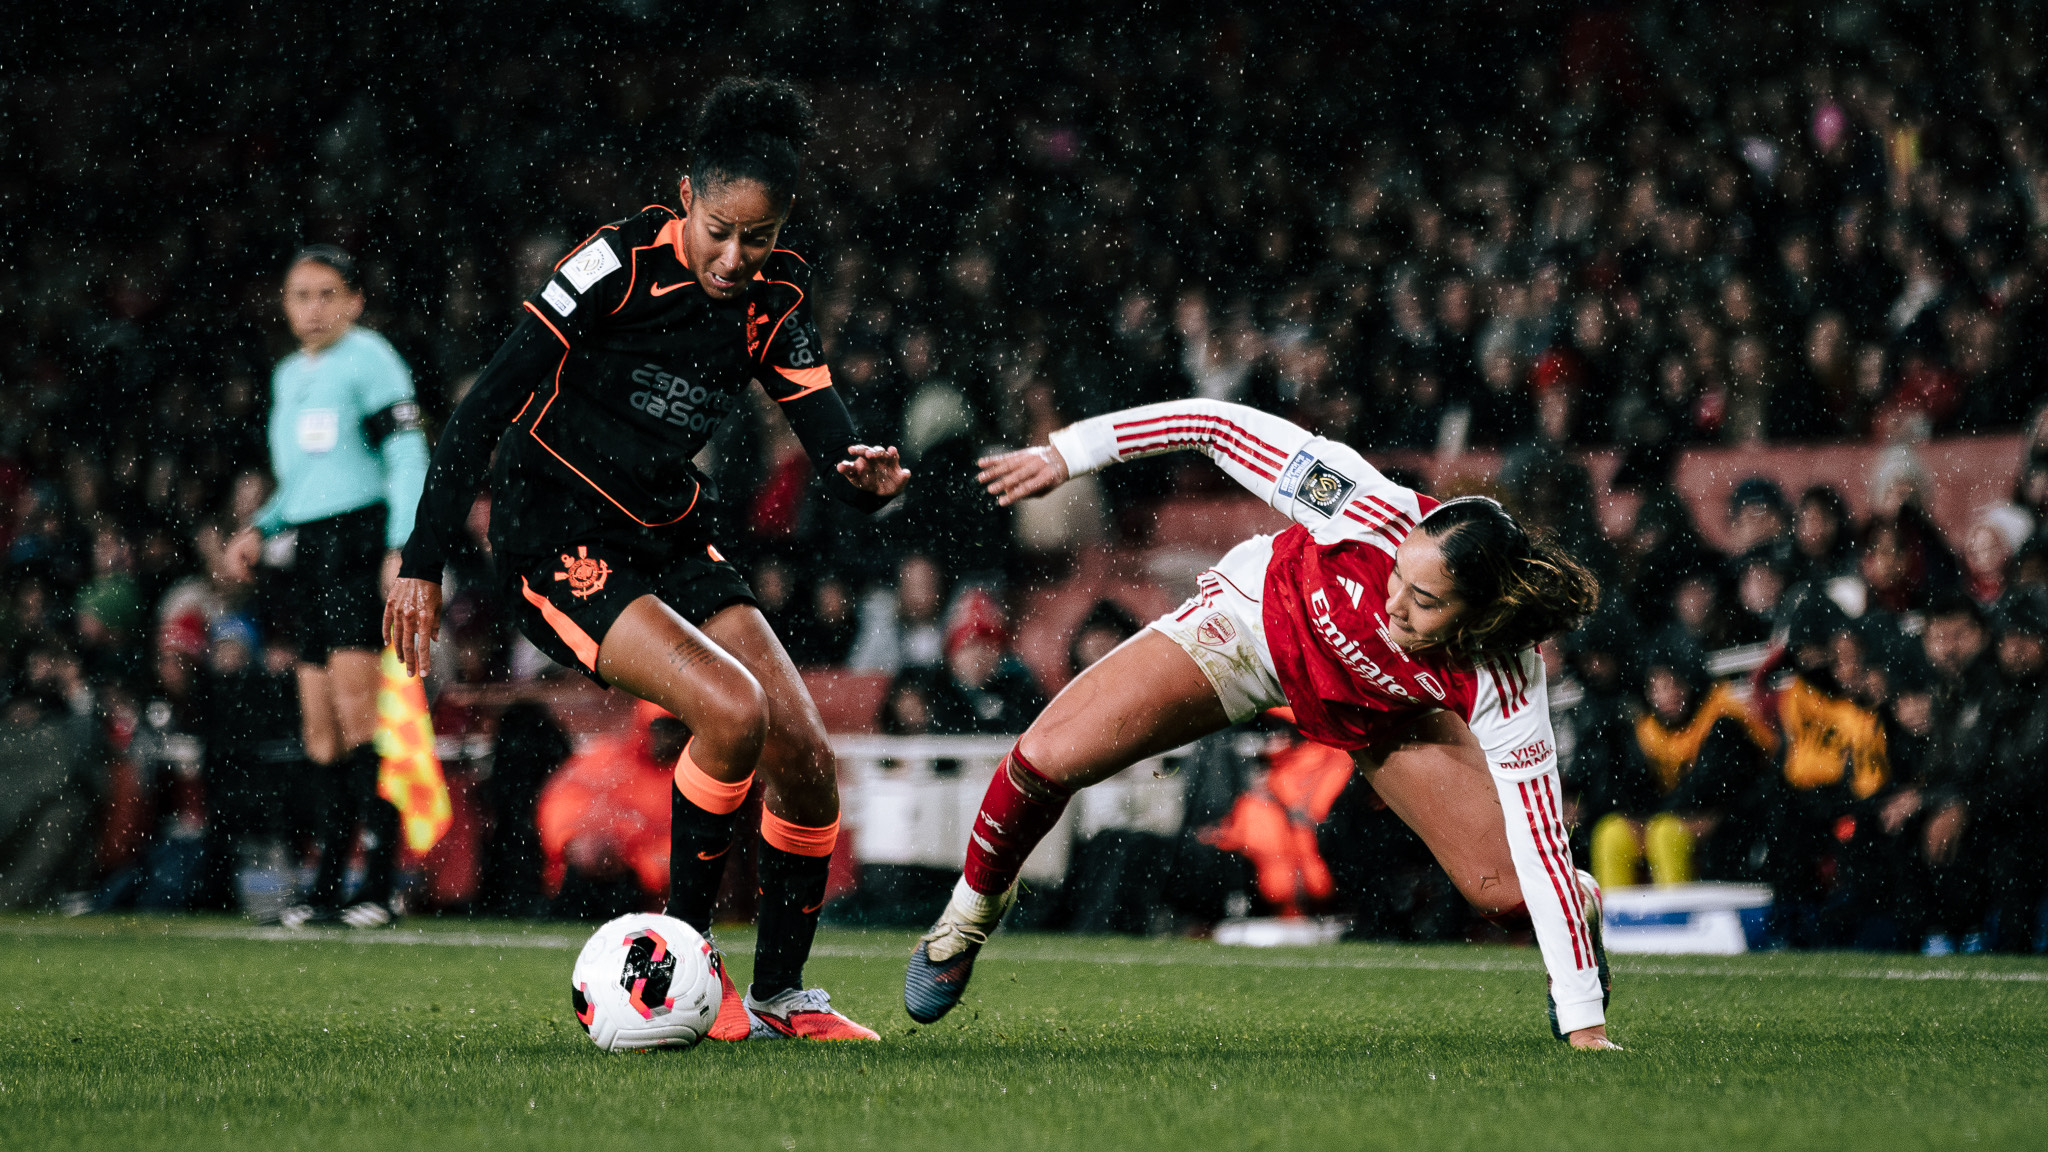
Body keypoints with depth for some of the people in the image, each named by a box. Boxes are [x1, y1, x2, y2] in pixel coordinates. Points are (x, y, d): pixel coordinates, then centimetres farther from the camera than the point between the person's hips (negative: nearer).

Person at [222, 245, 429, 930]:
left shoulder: (368, 359, -3)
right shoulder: (289, 374, 22)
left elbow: (407, 457, -10)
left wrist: (403, 547, -19)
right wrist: (260, 531, 16)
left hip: (359, 539, -8)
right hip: (310, 550, 8)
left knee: (355, 702, -17)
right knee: (320, 726, 6)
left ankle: (379, 881, -18)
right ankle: (328, 888, 9)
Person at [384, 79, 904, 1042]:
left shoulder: (772, 305, 1)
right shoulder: (622, 264, -17)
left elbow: (837, 453, -2)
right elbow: (486, 405, -18)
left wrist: (866, 478, -28)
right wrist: (423, 563, -21)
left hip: (671, 543, 6)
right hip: (556, 543, -6)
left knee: (807, 760, -6)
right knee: (733, 709, -26)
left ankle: (780, 994, 12)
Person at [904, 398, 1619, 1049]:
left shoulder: (1505, 683, -37)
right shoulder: (1376, 513, -40)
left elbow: (1538, 844, -33)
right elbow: (1219, 425, -29)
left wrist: (1585, 1026, -33)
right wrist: (1065, 454, -29)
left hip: (1379, 710, 0)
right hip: (1259, 622, 0)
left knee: (1506, 888, -12)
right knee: (1047, 758, -16)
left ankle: (1582, 917, 29)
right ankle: (973, 910, 17)